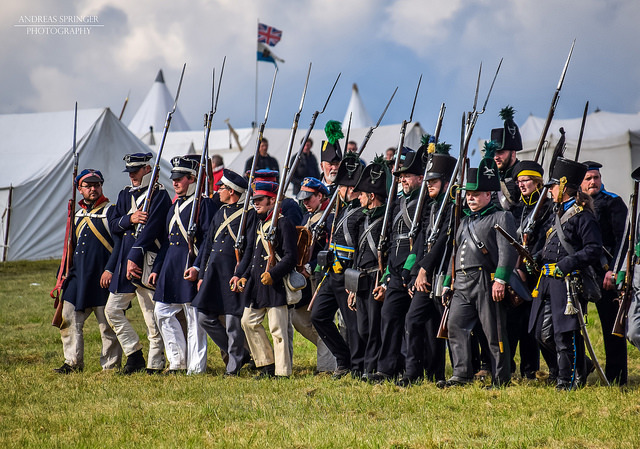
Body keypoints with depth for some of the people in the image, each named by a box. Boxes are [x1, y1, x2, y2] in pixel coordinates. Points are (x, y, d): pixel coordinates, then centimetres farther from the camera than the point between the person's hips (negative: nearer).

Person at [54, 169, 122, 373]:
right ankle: (73, 362, 10)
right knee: (69, 321, 3)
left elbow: (120, 243, -10)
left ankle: (111, 365, 6)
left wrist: (110, 269, -18)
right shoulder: (78, 215, 17)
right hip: (78, 278, 6)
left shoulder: (110, 212, -4)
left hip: (102, 279, -6)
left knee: (108, 325, -1)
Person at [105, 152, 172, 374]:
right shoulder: (125, 194, 17)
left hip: (148, 262, -8)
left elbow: (151, 229, -16)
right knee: (112, 310, 6)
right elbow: (113, 225, 12)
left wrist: (135, 258, -22)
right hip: (125, 261, 8)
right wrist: (130, 219, -10)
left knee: (153, 318, -4)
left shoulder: (160, 195, -7)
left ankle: (155, 364, 0)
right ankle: (134, 355, 13)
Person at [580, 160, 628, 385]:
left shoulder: (613, 202, -1)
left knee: (611, 324, -3)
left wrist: (614, 270, -16)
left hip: (606, 272, -6)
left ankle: (616, 377, 2)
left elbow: (622, 239, -8)